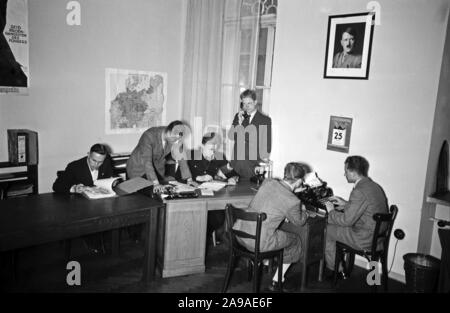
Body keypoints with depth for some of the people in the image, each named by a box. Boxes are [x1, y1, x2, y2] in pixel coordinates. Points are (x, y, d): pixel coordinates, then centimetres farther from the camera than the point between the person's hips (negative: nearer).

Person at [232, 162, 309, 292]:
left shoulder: (267, 182, 0)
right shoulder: (293, 201, -15)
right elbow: (299, 222, 5)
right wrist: (304, 212, 24)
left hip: (238, 233, 6)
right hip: (258, 243, -6)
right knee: (295, 240, 19)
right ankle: (276, 281, 27)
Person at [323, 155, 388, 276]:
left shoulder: (360, 191, -25)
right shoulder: (373, 185, 6)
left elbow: (347, 220, -21)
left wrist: (331, 211, -5)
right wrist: (345, 203, 17)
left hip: (365, 239, -9)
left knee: (326, 230, 4)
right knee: (332, 224, 19)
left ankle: (334, 269, 21)